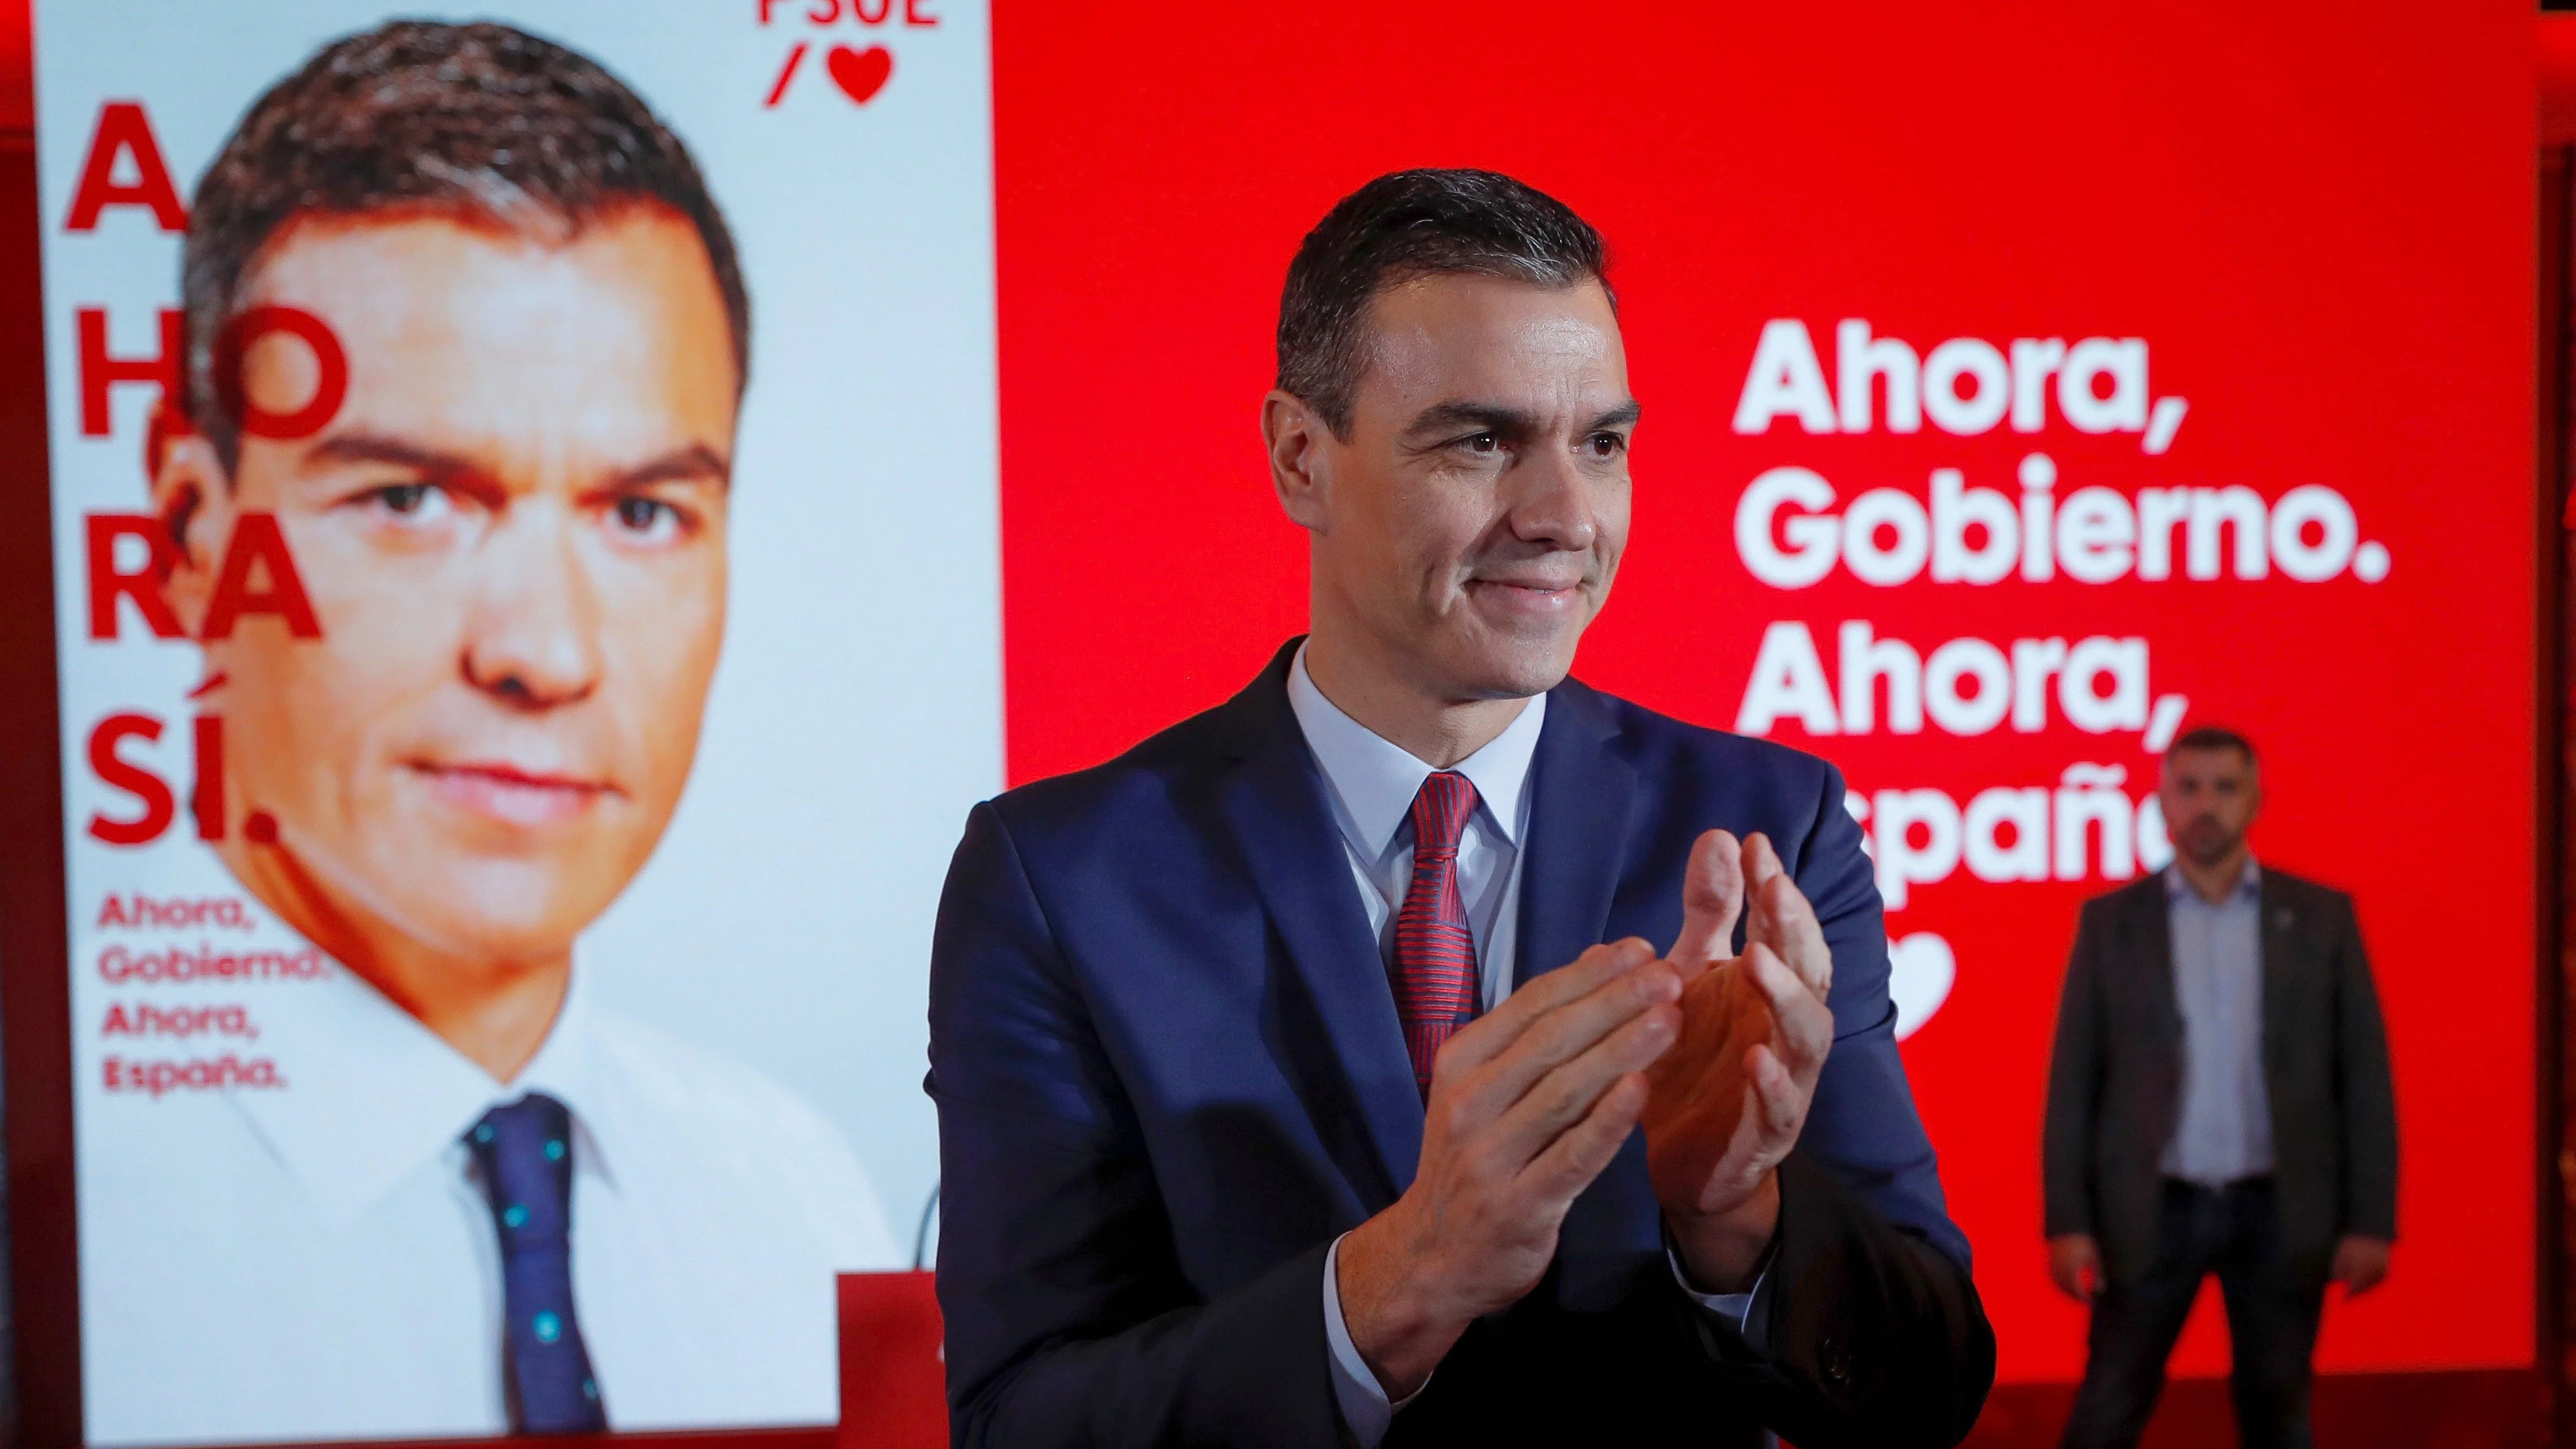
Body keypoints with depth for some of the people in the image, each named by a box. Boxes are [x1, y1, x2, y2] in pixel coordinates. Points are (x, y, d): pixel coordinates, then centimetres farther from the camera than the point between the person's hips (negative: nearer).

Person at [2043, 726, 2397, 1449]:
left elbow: (2363, 1077, 2)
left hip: (2279, 1212, 1)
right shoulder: (2110, 922, 3)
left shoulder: (2321, 917, 3)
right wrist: (2068, 1222, -5)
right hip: (2151, 1210, 0)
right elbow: (2074, 1081, 1)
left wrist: (2371, 1221, -3)